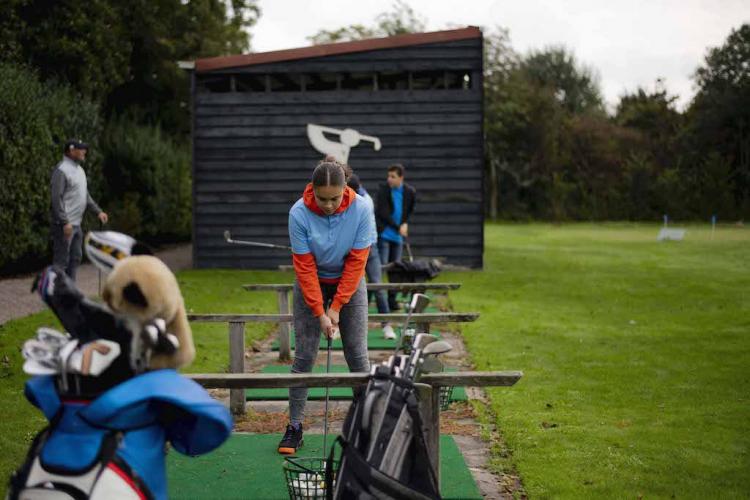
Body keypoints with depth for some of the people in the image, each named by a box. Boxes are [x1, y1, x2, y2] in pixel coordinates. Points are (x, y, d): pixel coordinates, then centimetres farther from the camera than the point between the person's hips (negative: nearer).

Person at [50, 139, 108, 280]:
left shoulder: (79, 169, 15)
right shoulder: (62, 170, -14)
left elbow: (85, 195, 23)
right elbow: (56, 198, -19)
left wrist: (98, 211, 14)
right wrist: (65, 222, -24)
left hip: (76, 224, 10)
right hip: (65, 225, -10)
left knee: (75, 258, 15)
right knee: (61, 260, -6)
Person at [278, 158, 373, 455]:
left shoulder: (360, 210, -23)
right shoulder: (299, 213, -24)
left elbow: (357, 261, -17)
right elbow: (304, 266, -18)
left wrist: (336, 308, -17)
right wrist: (320, 313, -18)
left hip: (349, 283, 0)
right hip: (311, 284, 0)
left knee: (358, 355, -2)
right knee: (303, 355, -2)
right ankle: (295, 426, 5)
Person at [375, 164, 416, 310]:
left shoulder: (410, 192, 2)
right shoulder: (383, 189, -10)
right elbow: (382, 213, -14)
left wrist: (405, 224, 4)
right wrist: (398, 227, -16)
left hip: (398, 237, 4)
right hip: (383, 233, -4)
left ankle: (392, 300, 15)